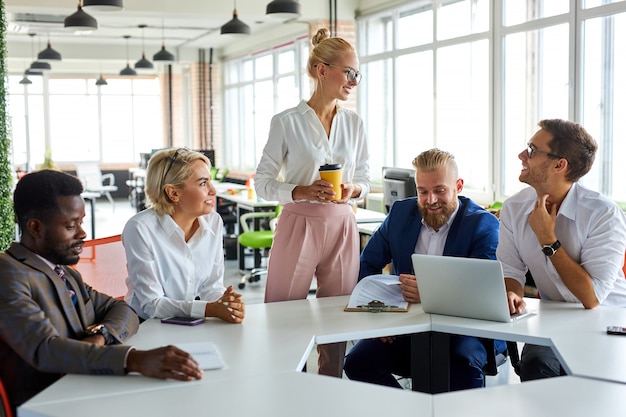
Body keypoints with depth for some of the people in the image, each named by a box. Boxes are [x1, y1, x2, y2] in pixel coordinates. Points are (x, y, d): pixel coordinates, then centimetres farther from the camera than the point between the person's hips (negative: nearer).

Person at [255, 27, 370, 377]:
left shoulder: (354, 124, 8)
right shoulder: (287, 122, -4)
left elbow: (365, 179, 15)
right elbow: (264, 183, -3)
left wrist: (353, 189, -8)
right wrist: (302, 191, -19)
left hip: (342, 227, 4)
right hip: (299, 225, -4)